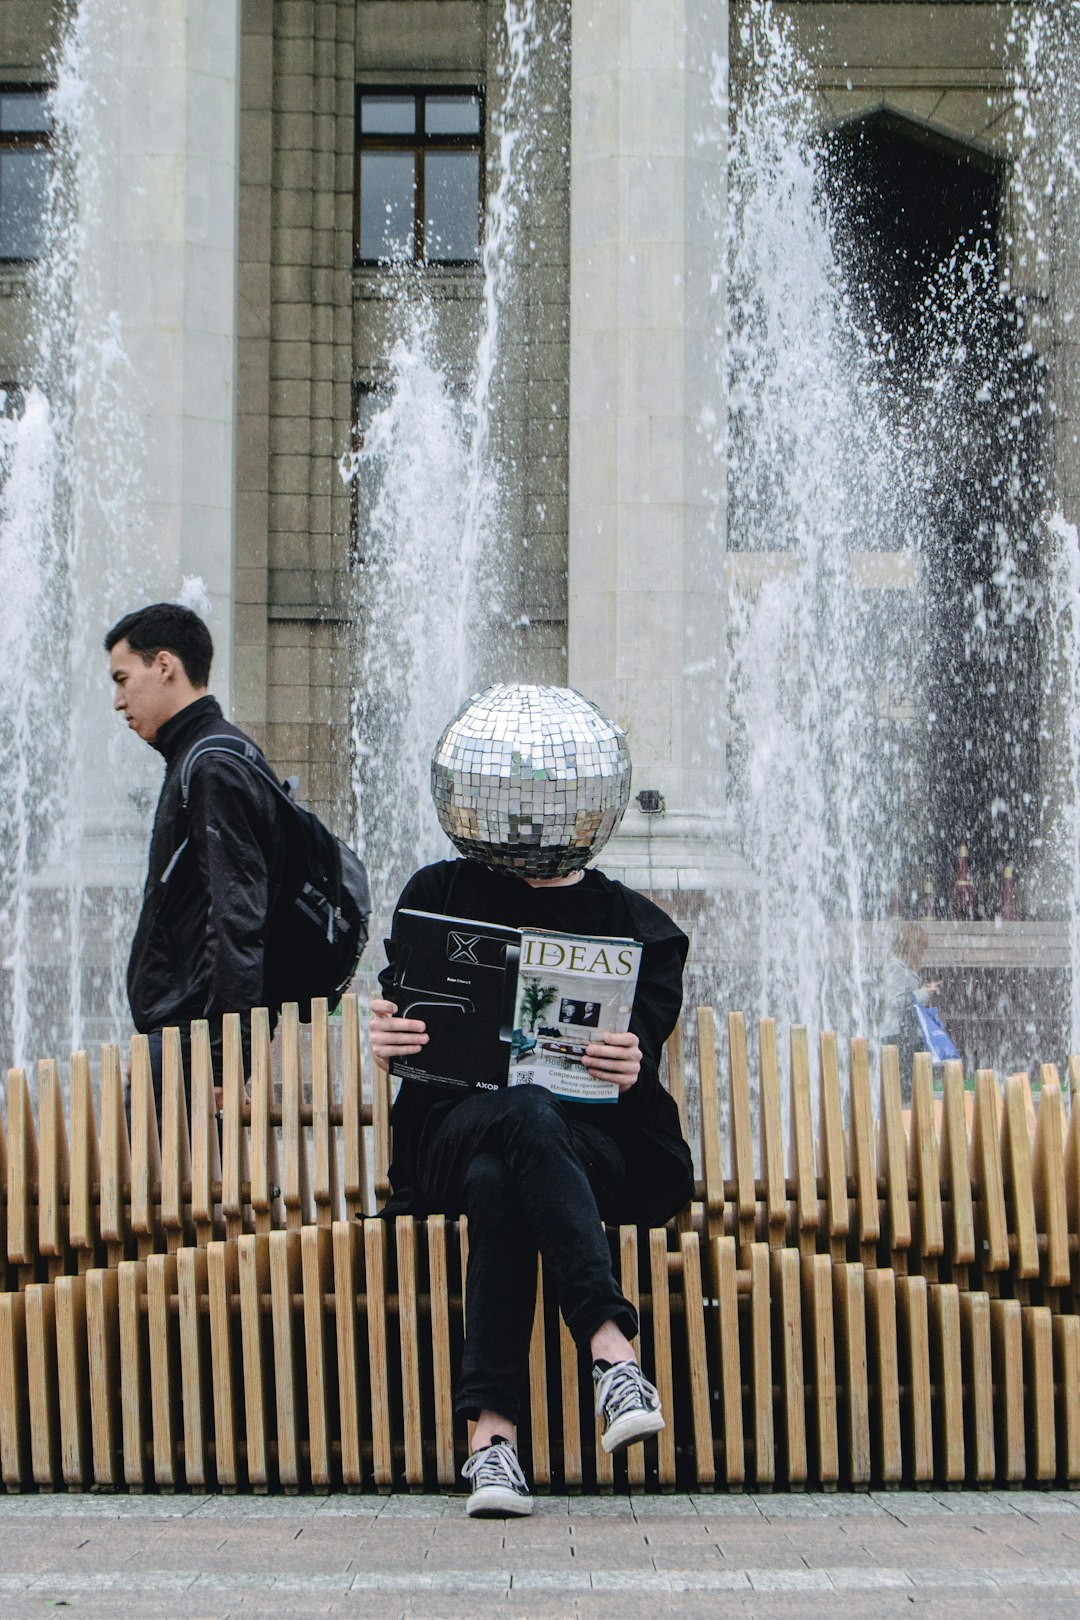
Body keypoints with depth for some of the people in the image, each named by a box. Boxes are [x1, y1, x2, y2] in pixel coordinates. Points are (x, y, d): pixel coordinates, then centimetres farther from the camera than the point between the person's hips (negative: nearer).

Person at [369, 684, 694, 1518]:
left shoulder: (636, 926, 12)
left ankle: (493, 1430, -42)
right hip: (457, 1127, 0)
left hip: (599, 1143, 0)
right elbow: (402, 1023, 7)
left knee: (498, 1182, -37)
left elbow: (645, 1047, -1)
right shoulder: (440, 895, 15)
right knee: (525, 1115, -38)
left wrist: (629, 1066, -27)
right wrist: (389, 1040, -19)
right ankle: (612, 1349, -47)